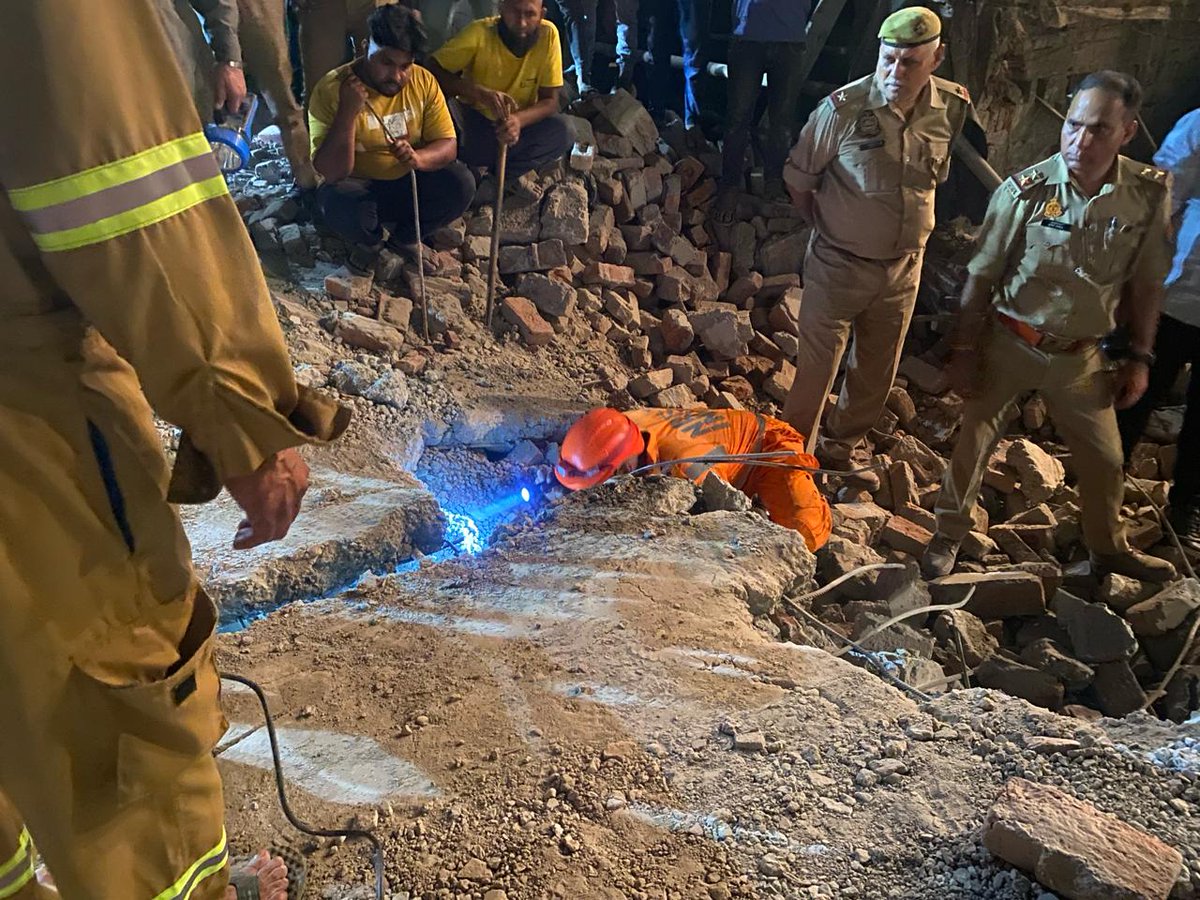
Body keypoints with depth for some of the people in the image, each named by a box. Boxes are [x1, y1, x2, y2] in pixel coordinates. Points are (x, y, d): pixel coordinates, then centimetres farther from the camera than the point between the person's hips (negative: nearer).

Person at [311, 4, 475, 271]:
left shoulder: (424, 81, -10)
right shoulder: (332, 89, -20)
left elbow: (448, 145, -9)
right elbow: (331, 173, -24)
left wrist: (418, 158, -33)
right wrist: (348, 112, -36)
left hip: (409, 184, 3)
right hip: (360, 187, -3)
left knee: (461, 184, -22)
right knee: (335, 200, -36)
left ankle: (404, 236, 5)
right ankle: (370, 241, 1)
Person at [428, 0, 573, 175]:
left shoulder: (548, 34, -18)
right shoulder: (480, 32, -22)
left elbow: (550, 100, -15)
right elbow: (432, 70, -25)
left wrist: (519, 119, -36)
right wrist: (480, 93, -42)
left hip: (521, 121, 3)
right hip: (475, 119, -3)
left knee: (560, 132, -25)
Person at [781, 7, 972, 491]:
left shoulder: (954, 109, -6)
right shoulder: (842, 108, -18)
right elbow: (797, 179, -5)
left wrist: (911, 228, 13)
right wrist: (831, 228, 2)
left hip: (904, 268, 5)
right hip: (838, 265, -4)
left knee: (876, 376, 17)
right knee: (815, 372, 0)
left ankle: (837, 451, 37)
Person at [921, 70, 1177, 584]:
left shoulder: (1149, 195, -10)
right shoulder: (1026, 190, -17)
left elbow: (1144, 284, 2)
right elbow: (981, 277, -9)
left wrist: (1140, 358, 3)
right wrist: (964, 351, -6)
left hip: (1079, 357, 3)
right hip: (1008, 344, -2)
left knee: (1104, 458, 14)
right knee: (974, 442, 6)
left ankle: (1109, 550, 39)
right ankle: (947, 537, 29)